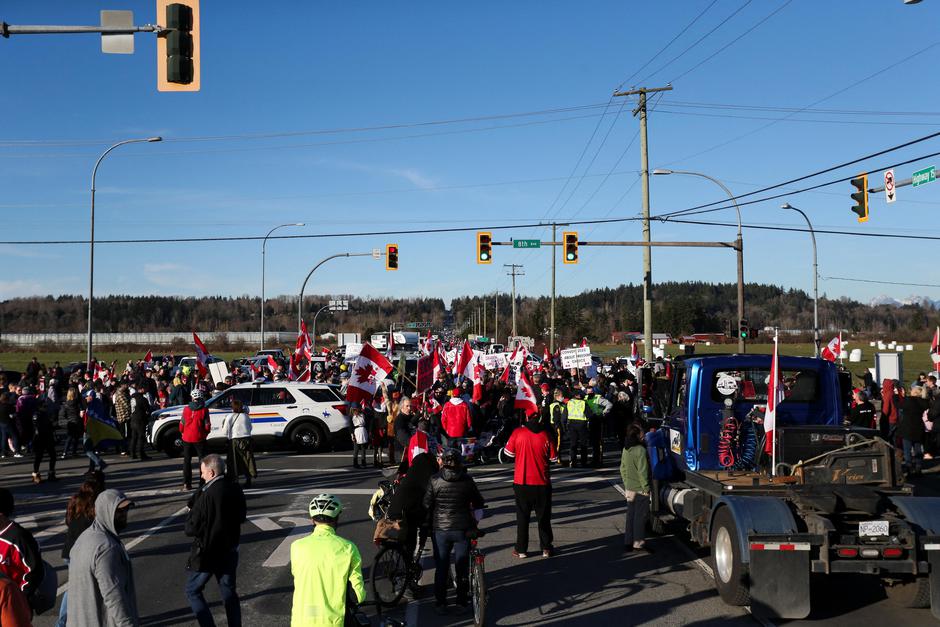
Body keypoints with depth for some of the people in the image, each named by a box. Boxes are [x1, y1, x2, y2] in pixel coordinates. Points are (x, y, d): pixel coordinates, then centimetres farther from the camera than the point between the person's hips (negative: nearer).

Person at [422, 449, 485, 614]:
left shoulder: (435, 480, -8)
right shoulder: (467, 480, -5)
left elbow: (427, 505, -3)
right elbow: (478, 504, 4)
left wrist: (428, 523, 12)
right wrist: (475, 522, 19)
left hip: (440, 530, 0)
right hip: (463, 529, 0)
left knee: (441, 567, 9)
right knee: (462, 566, 11)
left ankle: (440, 603, 13)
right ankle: (462, 602, 15)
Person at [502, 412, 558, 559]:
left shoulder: (517, 433, -11)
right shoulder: (546, 435, -11)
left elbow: (508, 452, 0)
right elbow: (554, 458, -3)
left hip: (521, 481, 0)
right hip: (542, 482, 0)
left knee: (522, 516, 11)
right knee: (543, 516, 14)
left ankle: (521, 550, 14)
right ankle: (546, 548, 20)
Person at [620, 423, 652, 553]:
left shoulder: (625, 449, 7)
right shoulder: (640, 450, -18)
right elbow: (642, 471, -19)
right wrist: (646, 488, -14)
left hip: (629, 488, 8)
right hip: (640, 489, -8)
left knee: (630, 516, 13)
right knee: (640, 516, -1)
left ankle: (628, 542, 17)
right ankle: (638, 543, 0)